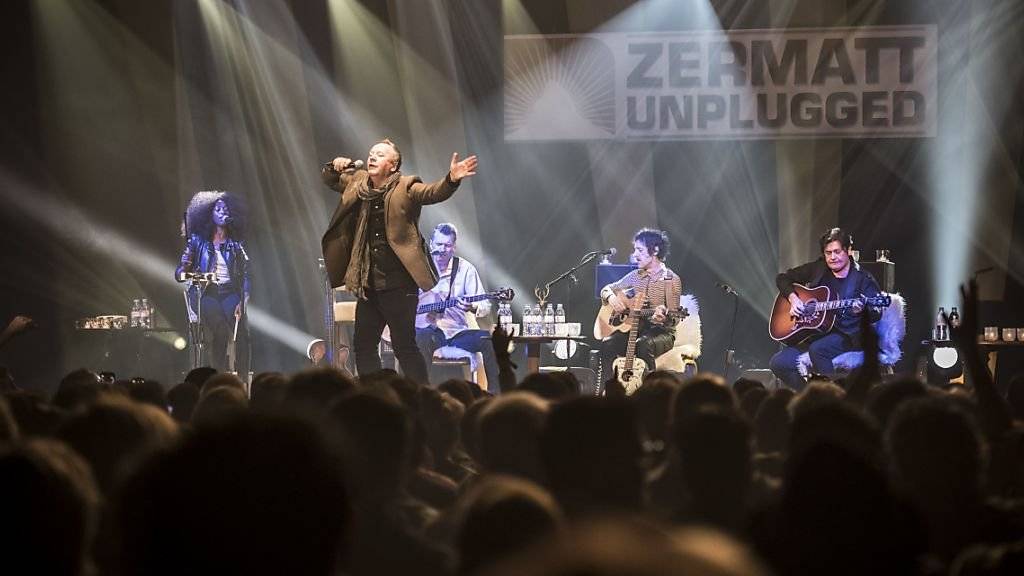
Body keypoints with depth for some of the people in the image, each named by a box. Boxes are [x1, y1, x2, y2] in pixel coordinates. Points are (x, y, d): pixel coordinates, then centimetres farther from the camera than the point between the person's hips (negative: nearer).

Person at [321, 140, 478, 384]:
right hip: (369, 285, 7)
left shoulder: (405, 188, -7)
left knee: (404, 346, -8)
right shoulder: (359, 183, 11)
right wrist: (336, 167, 3)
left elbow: (433, 192, -22)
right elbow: (329, 179, 25)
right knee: (363, 346, 9)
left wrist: (451, 180, -43)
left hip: (398, 283, -7)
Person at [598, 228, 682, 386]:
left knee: (643, 345, -39)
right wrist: (611, 297, -5)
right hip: (636, 328, 5)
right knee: (607, 344, -23)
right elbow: (607, 289, 19)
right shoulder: (636, 275, 12)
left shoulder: (671, 279, -6)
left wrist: (663, 315, -35)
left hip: (662, 331, -5)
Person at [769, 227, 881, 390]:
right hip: (815, 335, 6)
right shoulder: (816, 269, 12)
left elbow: (875, 315, -9)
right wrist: (792, 297, 0)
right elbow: (783, 278, 19)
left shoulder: (863, 278, -1)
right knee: (778, 363, -12)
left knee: (817, 349, -36)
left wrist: (861, 310, -33)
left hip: (847, 336, -6)